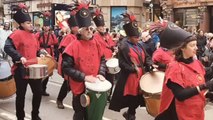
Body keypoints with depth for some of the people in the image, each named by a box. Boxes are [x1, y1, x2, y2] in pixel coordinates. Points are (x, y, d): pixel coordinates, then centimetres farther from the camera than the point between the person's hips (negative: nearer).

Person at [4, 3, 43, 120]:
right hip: (21, 70, -7)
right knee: (21, 95, 5)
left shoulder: (32, 35, 12)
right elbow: (7, 47, -26)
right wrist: (19, 57, -34)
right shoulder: (17, 34, -13)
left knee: (38, 92, 10)